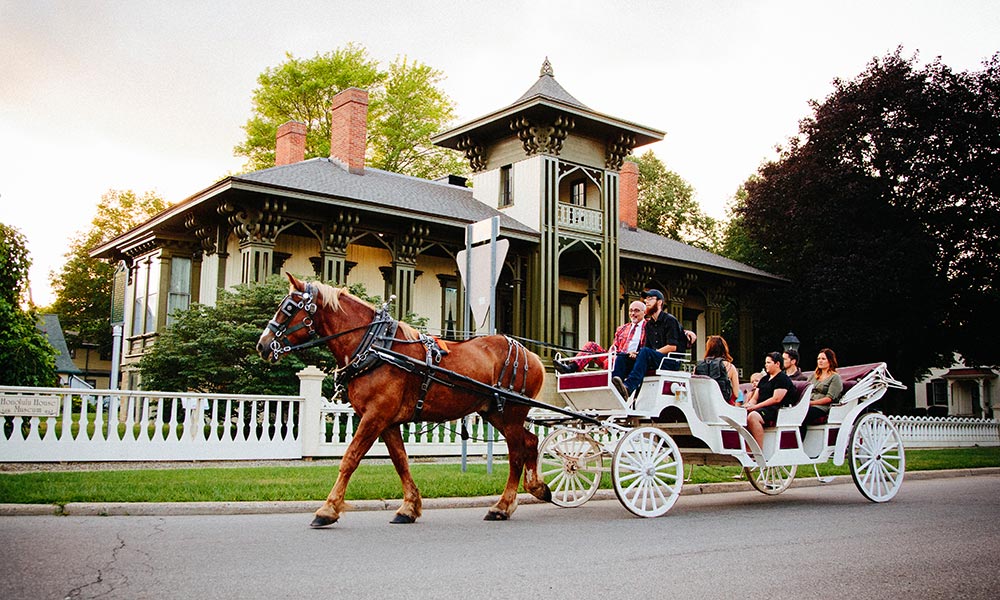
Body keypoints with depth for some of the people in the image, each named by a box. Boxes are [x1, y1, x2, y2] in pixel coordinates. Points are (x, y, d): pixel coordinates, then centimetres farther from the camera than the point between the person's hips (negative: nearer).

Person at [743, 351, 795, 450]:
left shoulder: (783, 378, 0)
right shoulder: (764, 379, 26)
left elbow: (776, 399, -13)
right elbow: (755, 398, 22)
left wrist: (755, 406, -15)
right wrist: (748, 405, -3)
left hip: (774, 409, -8)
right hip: (761, 408, 8)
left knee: (752, 416, -36)